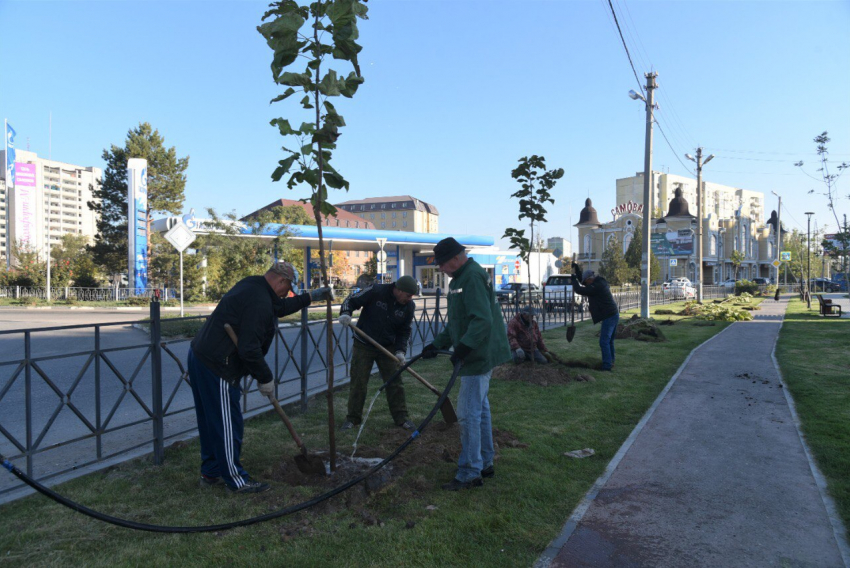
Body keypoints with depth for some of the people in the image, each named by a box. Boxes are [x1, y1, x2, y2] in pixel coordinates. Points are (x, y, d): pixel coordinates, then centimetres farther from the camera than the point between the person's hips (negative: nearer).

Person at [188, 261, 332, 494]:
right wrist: (265, 379, -13)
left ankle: (211, 473, 33)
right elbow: (249, 349, -25)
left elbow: (278, 307, 30)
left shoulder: (251, 286, 12)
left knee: (211, 421, 20)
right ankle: (236, 480, 15)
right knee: (227, 424, 2)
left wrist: (310, 297, 33)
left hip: (200, 356, 11)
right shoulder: (259, 302, -21)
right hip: (217, 367, -11)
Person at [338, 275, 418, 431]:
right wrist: (345, 313, -30)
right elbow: (351, 300, -11)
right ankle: (353, 418, 18)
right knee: (358, 383, 3)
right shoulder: (376, 291, -19)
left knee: (395, 383, 3)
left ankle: (401, 418, 16)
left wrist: (400, 350, -12)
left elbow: (404, 331, 1)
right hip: (363, 346, -3)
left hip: (388, 348, 3)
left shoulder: (409, 306, -7)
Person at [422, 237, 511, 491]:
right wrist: (437, 344, 16)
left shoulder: (473, 277, -19)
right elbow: (456, 322, 22)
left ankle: (470, 474, 5)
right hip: (478, 355, 11)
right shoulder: (461, 278, 16)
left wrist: (462, 349, -32)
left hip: (479, 356, -11)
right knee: (480, 408, 18)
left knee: (469, 412, -6)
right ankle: (485, 463, 31)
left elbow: (482, 321, -29)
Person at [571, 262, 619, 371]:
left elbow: (579, 290, -18)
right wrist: (576, 267, 19)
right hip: (614, 314, 10)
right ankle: (610, 361, 29)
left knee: (604, 342, -9)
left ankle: (606, 366, -9)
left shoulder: (596, 286, -19)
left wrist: (573, 276, -6)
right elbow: (582, 280, 22)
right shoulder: (601, 282, 12)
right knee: (609, 341, 19)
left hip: (609, 316, -10)